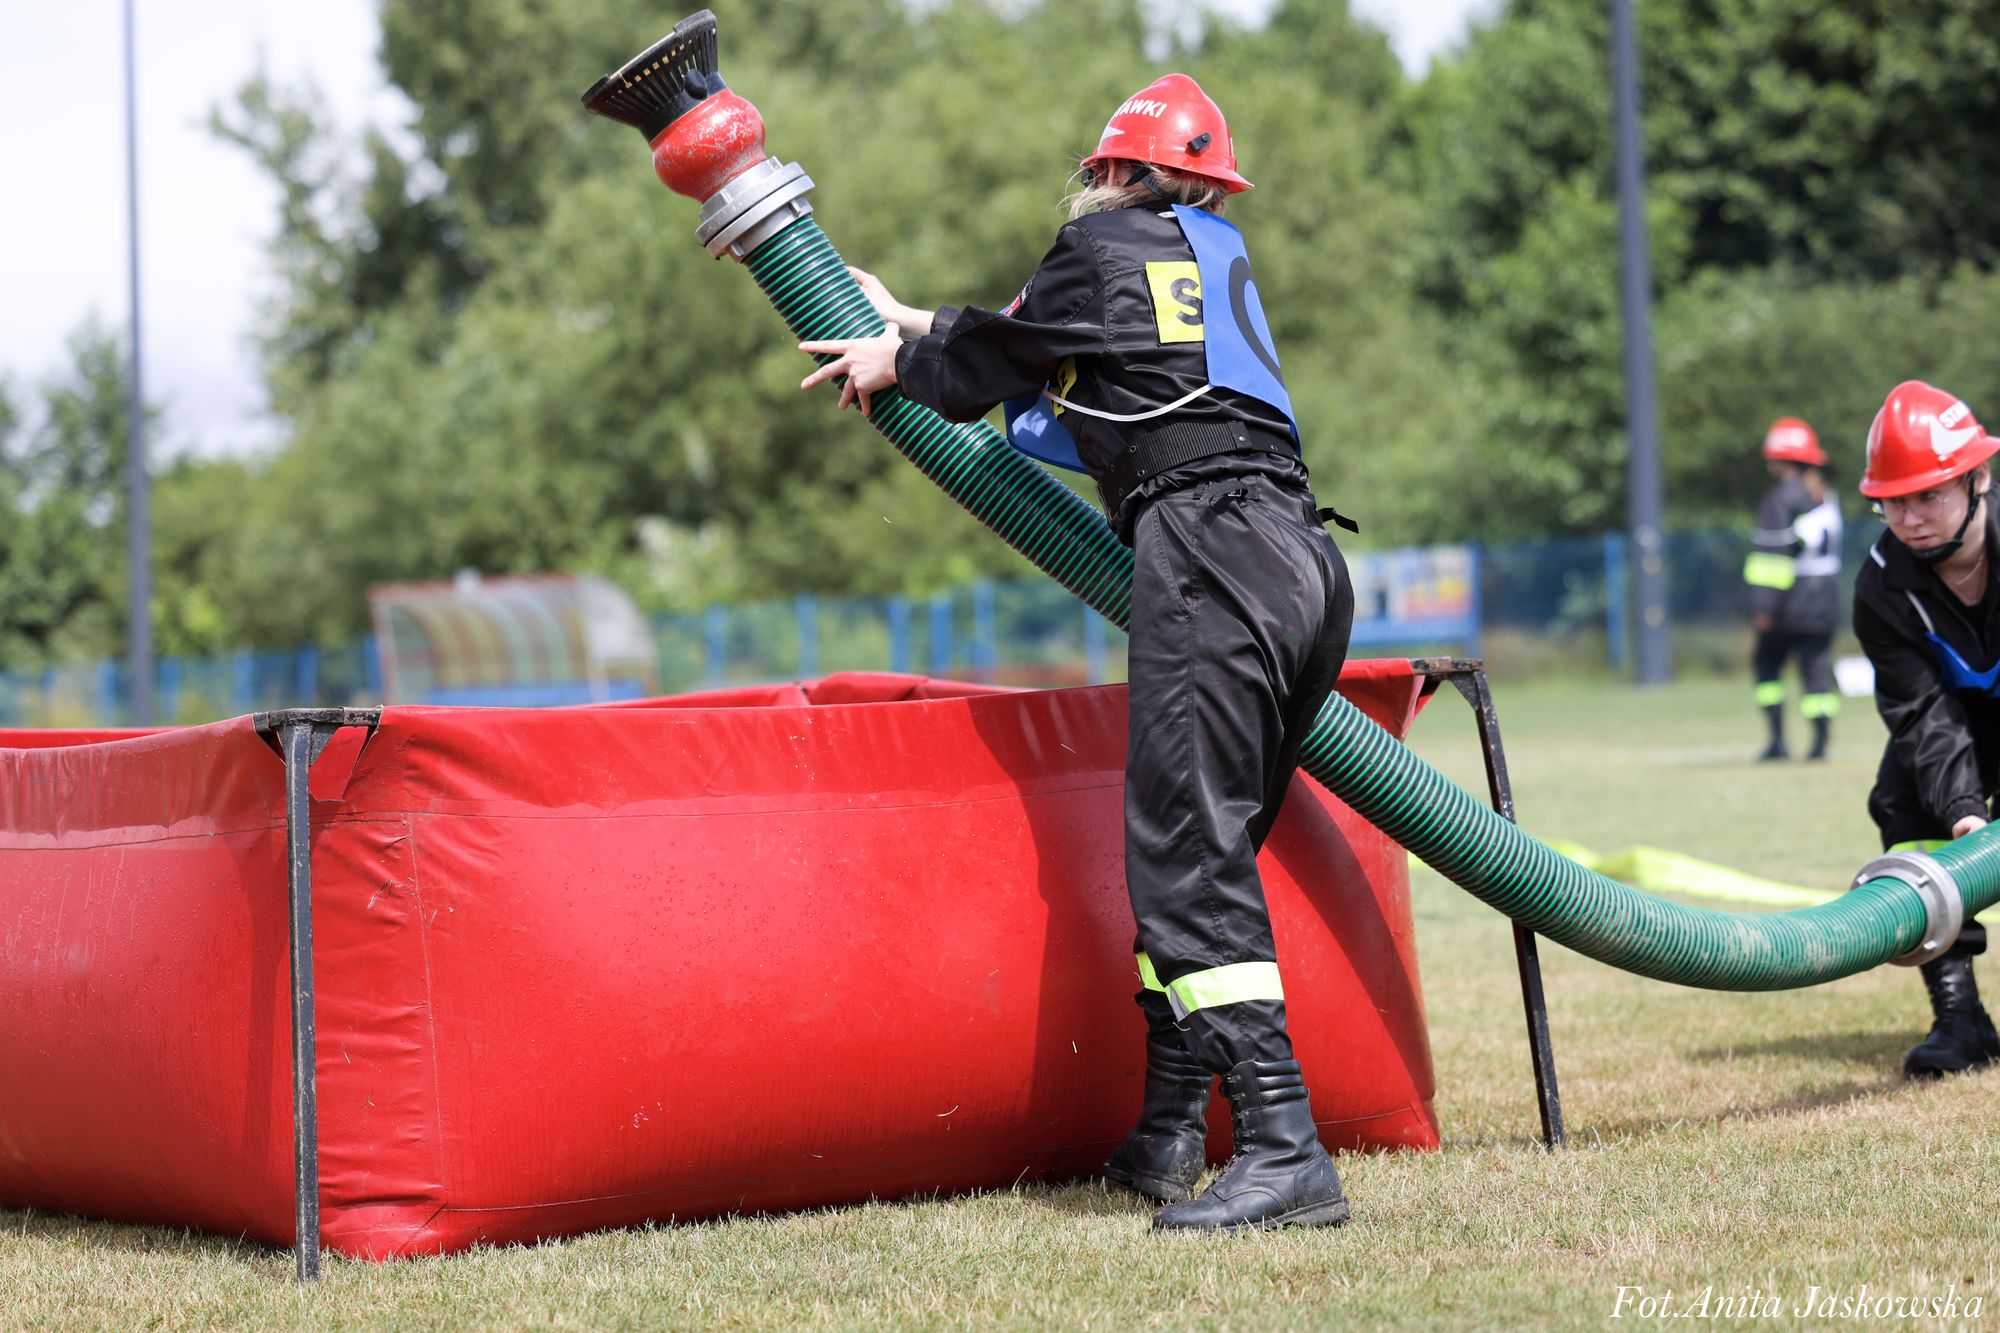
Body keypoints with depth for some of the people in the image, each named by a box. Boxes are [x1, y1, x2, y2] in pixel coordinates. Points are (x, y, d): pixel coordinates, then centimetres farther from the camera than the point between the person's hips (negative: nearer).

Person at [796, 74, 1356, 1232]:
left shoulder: (1105, 247, 7)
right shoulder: (1217, 254, 29)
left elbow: (987, 366, 18)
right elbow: (1037, 343, 41)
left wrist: (896, 366, 37)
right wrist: (914, 329, 51)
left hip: (1210, 550, -8)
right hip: (1307, 565, 8)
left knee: (1189, 853, -14)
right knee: (1189, 843, 14)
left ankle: (1285, 1151, -24)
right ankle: (1169, 1137, 15)